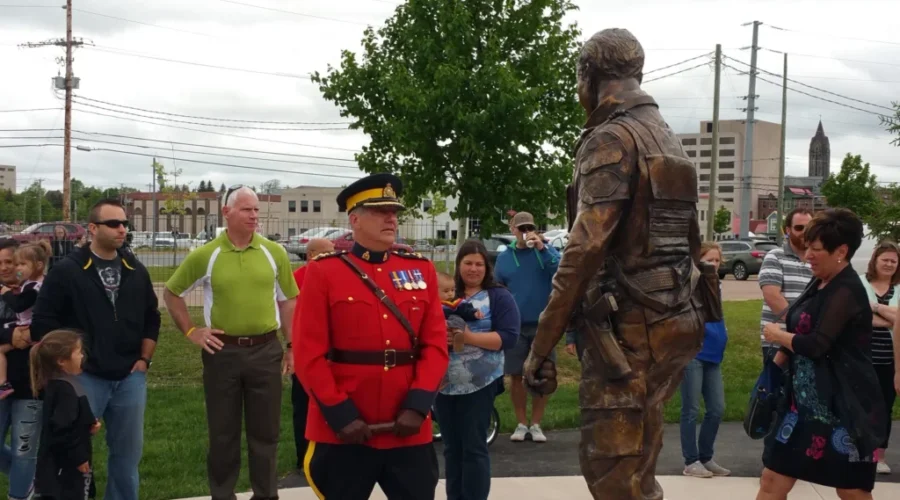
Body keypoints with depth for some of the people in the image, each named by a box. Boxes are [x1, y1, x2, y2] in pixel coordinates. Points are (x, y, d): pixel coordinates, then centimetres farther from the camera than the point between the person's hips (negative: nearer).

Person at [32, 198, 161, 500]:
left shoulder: (136, 272, 9)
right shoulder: (66, 271, -6)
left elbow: (151, 319, 17)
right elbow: (43, 323, -6)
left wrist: (144, 359, 8)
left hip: (129, 378, 4)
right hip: (83, 376, -4)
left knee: (128, 451, 10)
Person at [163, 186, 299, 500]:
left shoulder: (274, 252, 1)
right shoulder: (205, 255, -3)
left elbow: (288, 301, 8)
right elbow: (171, 293, 9)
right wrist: (190, 332, 1)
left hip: (266, 350, 1)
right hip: (223, 351, -1)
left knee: (265, 431, 9)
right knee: (223, 433, 10)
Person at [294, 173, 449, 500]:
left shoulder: (421, 270, 8)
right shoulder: (323, 272, -2)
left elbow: (436, 345, 3)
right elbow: (309, 353, -7)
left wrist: (418, 405, -9)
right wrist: (340, 415, -14)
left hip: (410, 431, 3)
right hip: (342, 431, -3)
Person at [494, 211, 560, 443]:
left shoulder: (546, 251, 1)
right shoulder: (504, 257, 7)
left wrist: (542, 248, -23)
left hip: (543, 324, -1)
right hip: (514, 326, 1)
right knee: (516, 376, 5)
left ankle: (536, 424, 15)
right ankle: (522, 424, 18)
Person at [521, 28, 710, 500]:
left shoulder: (611, 139, -12)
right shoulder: (668, 140, 18)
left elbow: (585, 247, -21)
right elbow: (689, 241, 22)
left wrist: (541, 345, -19)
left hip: (628, 327, -9)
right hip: (672, 320, 9)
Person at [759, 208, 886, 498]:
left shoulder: (847, 291, -18)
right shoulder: (819, 283, 10)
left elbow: (815, 345, -25)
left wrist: (777, 335, -8)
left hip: (843, 405, -9)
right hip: (806, 400, 9)